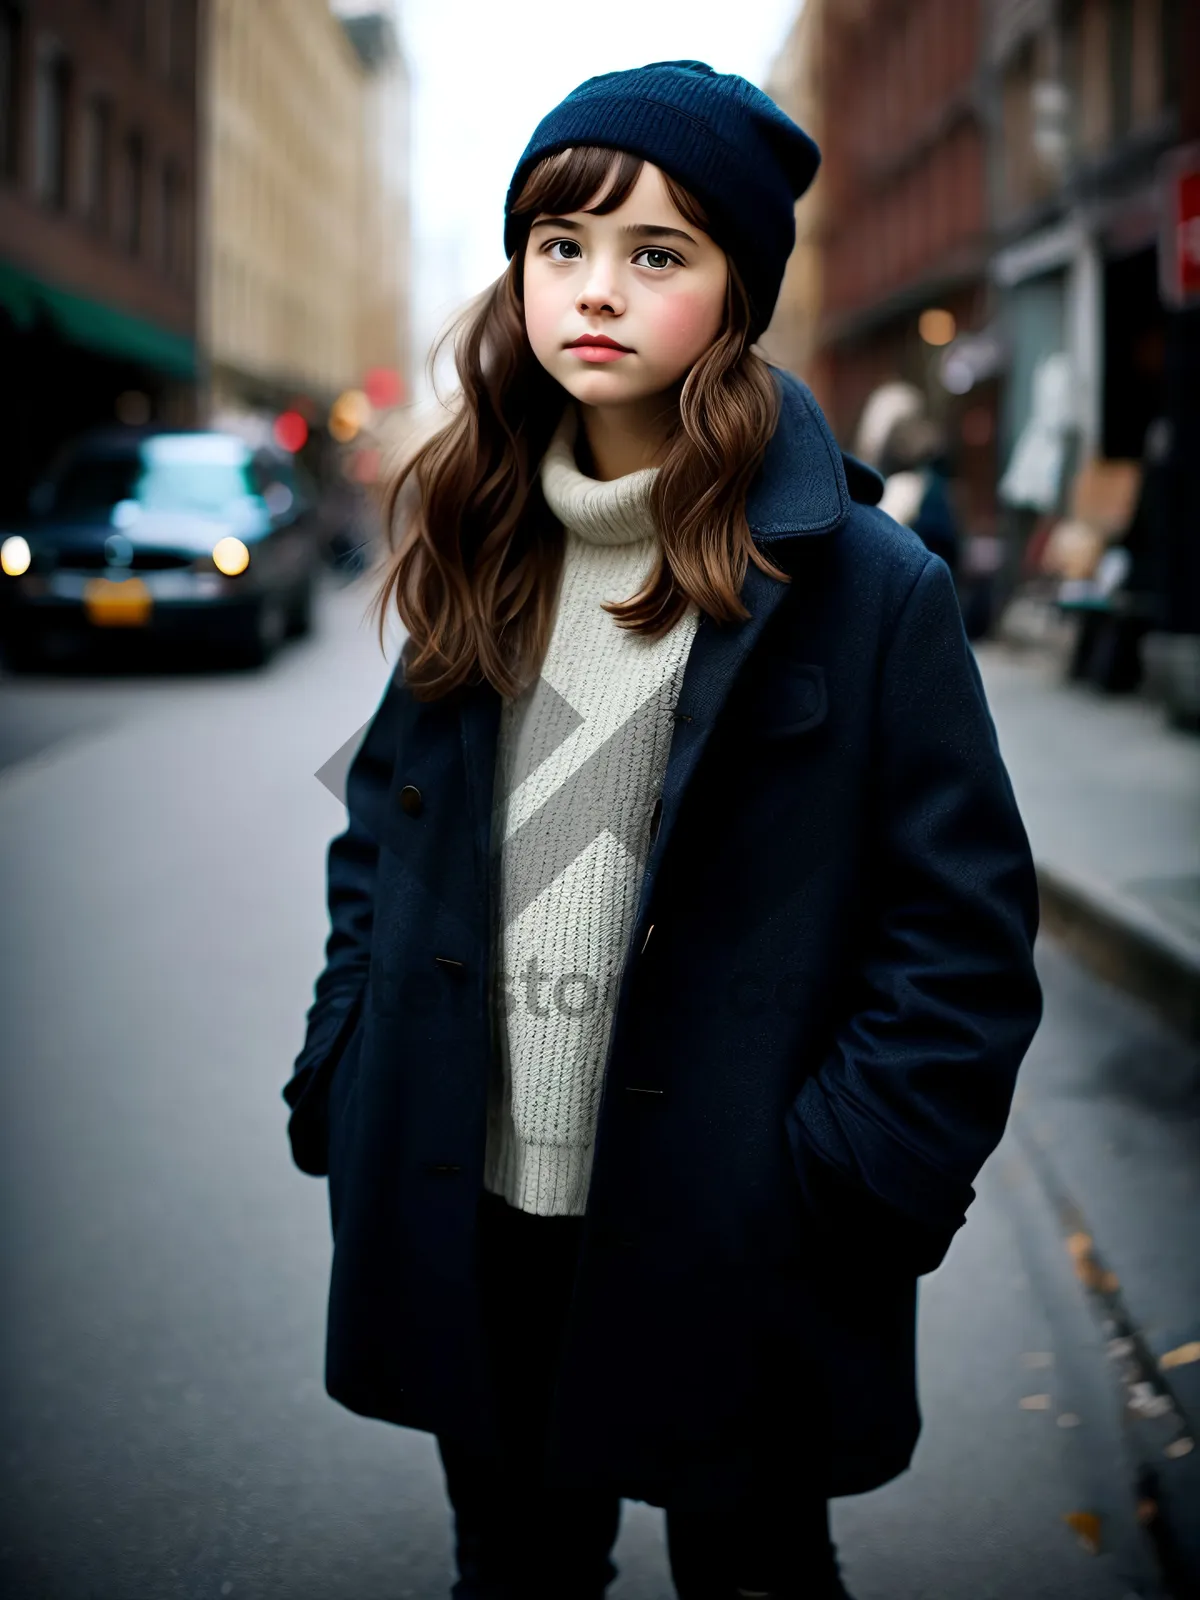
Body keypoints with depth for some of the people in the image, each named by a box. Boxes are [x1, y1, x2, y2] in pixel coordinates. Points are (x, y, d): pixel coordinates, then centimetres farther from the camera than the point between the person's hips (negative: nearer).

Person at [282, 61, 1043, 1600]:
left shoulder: (868, 587, -10)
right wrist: (340, 1087, 5)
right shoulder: (478, 552, 6)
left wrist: (846, 1187, -15)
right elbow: (382, 833, 13)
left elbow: (965, 928, -9)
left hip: (726, 1251, -4)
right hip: (469, 1221, 5)